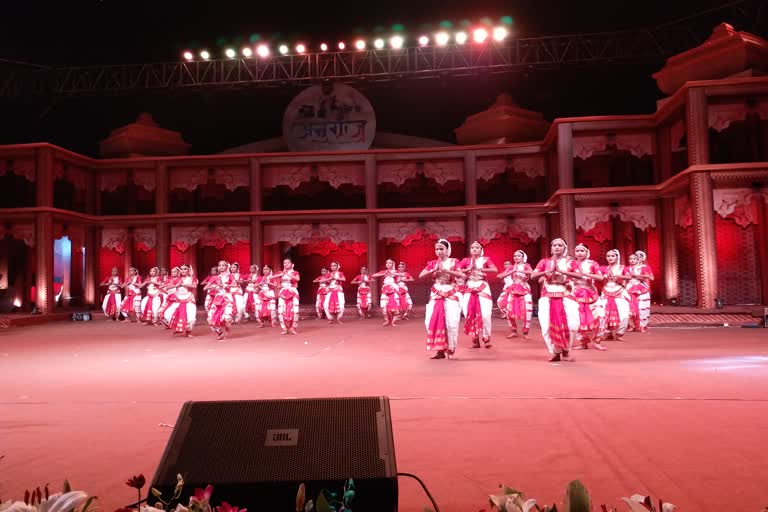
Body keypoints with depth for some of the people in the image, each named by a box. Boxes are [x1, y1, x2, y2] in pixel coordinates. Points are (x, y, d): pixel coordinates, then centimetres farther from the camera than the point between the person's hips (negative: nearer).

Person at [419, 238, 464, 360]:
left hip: (451, 295, -3)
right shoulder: (432, 263, 8)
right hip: (436, 295, 3)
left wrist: (445, 270, -23)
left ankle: (450, 349, 4)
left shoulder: (454, 262, 1)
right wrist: (434, 270, -15)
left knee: (451, 321, -12)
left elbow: (461, 275, -16)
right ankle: (440, 350, 6)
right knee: (433, 321, -4)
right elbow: (421, 276, -3)